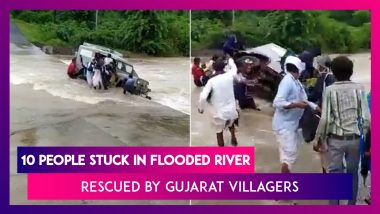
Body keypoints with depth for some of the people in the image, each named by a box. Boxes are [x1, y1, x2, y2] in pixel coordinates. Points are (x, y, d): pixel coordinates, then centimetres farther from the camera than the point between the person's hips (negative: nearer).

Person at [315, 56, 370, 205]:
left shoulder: (330, 90, -9)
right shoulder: (359, 89, -4)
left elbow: (325, 118, -12)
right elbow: (366, 117, -7)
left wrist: (321, 137, 0)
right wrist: (364, 133, 7)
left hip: (336, 138, -2)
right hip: (354, 138, 2)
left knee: (335, 173, 5)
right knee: (353, 172, 15)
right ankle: (351, 204, 25)